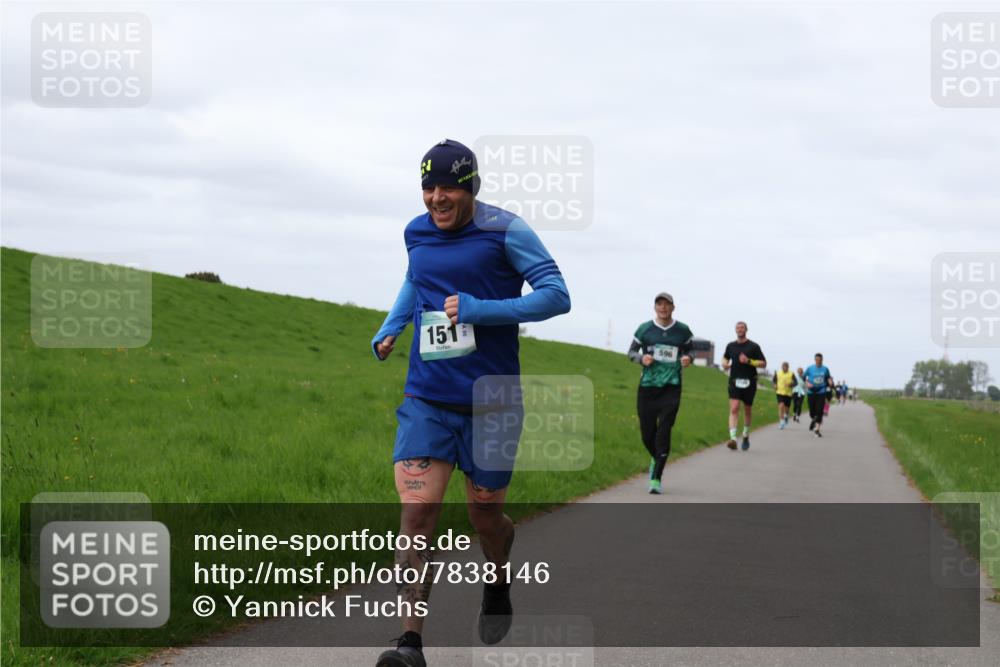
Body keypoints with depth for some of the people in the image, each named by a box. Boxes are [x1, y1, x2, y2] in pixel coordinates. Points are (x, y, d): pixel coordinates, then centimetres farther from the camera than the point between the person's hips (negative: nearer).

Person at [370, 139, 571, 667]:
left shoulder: (505, 231, -9)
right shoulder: (416, 233, 7)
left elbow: (557, 296, -13)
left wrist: (478, 310, -21)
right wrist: (389, 328, 13)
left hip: (490, 402, -3)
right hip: (426, 399, 3)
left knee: (484, 514, 10)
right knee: (417, 511, -13)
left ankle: (498, 587, 45)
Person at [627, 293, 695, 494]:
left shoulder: (682, 330, 4)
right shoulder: (645, 329, 2)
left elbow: (689, 350, 17)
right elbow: (631, 351, 10)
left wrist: (688, 358, -6)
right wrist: (641, 358, -12)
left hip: (671, 387, -1)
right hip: (647, 386, 1)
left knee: (663, 432, -11)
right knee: (647, 432, 3)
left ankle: (656, 478, -8)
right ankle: (656, 459, 37)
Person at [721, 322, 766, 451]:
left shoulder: (754, 346, 0)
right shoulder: (731, 346, 9)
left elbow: (763, 363, -2)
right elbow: (725, 357, 28)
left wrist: (749, 361, -16)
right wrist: (725, 364, 4)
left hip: (749, 382, -1)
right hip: (734, 381, 1)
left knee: (747, 410, 11)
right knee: (734, 409, -15)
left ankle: (746, 436, 31)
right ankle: (733, 438, -25)